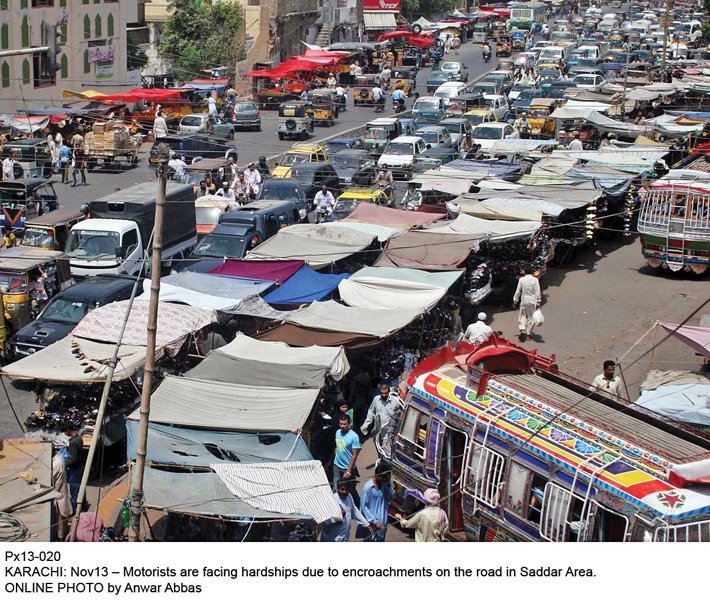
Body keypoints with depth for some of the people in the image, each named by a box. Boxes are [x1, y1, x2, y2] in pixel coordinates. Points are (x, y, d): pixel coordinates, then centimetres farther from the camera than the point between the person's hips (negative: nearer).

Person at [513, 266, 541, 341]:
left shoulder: (521, 280, -4)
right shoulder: (535, 280, -5)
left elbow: (518, 292, 1)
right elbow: (537, 292, -5)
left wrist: (515, 301, 12)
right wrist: (538, 302, 1)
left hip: (524, 300, 0)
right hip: (532, 301, 0)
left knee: (522, 316, 11)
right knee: (531, 317, 8)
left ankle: (522, 330, -12)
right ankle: (529, 334, 11)